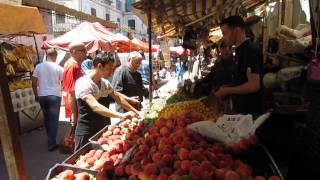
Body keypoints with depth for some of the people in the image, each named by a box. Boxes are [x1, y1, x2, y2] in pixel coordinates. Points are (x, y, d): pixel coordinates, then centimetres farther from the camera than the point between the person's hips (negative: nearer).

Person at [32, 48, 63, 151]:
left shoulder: (39, 66, 1)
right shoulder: (59, 68, -6)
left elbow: (34, 83, 2)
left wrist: (36, 95, 14)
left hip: (42, 96, 3)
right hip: (54, 96, -3)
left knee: (46, 117, 20)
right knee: (54, 119, 2)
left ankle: (50, 139, 33)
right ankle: (51, 144, 3)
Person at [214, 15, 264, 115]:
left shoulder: (250, 50, -18)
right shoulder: (238, 51, 11)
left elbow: (254, 85, -25)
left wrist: (227, 90, -16)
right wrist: (227, 89, 5)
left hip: (249, 111, -9)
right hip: (239, 109, 9)